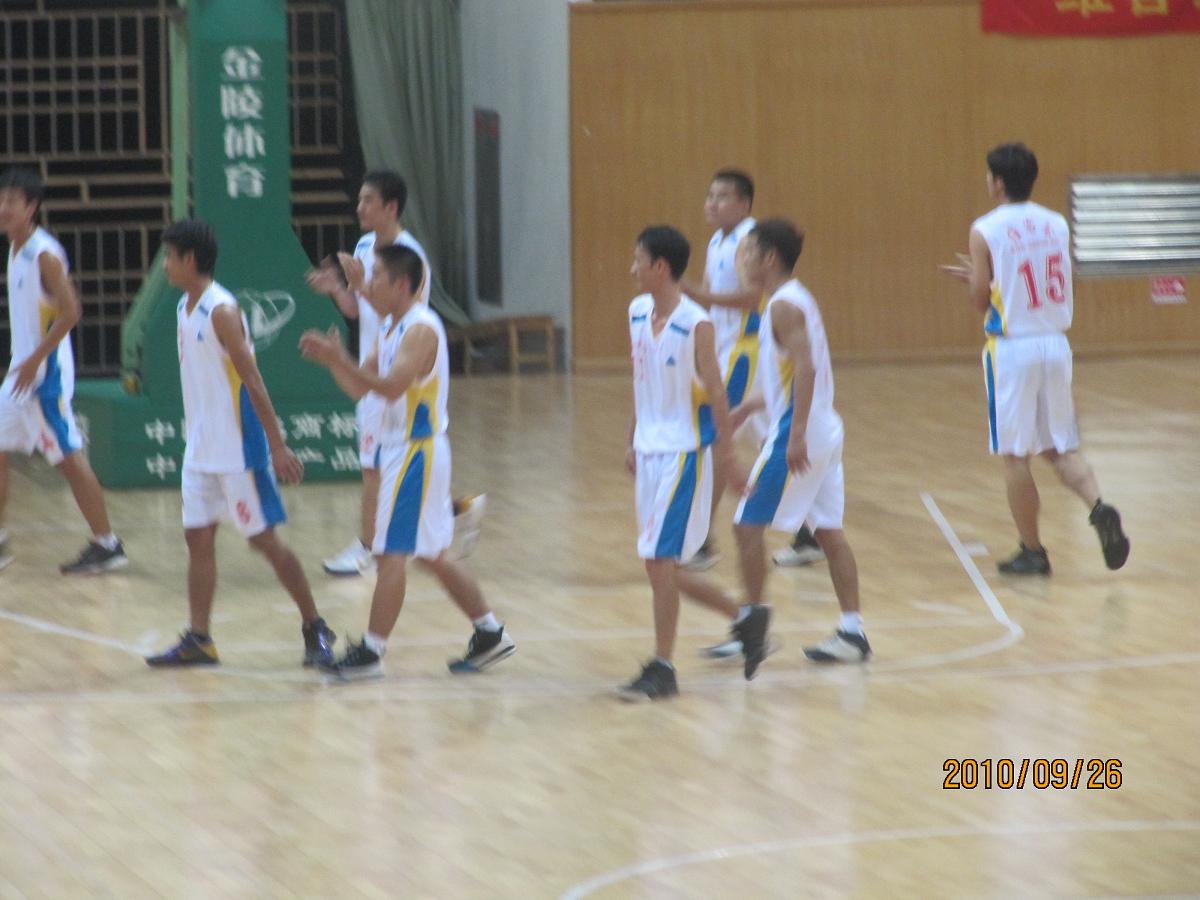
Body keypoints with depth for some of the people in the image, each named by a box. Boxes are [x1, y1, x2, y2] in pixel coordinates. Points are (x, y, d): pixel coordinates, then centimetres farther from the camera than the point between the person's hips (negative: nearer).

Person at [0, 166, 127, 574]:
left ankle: (107, 546, 2)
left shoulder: (45, 254, -17)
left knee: (69, 457, -5)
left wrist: (34, 361, -21)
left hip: (46, 372, -9)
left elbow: (69, 313, -22)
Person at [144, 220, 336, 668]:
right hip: (200, 448, 9)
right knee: (198, 538, 6)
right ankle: (198, 640, 10)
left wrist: (277, 445, -21)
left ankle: (315, 628, 8)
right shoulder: (185, 308, 9)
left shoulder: (221, 311, -18)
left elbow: (253, 383, -20)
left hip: (238, 450, -9)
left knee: (264, 539, -2)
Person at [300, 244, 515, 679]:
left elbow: (391, 386, -29)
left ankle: (371, 651, -4)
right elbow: (360, 388, 14)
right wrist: (332, 360, -3)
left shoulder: (421, 329, -17)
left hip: (417, 453, -10)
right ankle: (490, 635, 21)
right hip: (399, 448, 10)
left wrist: (341, 361, -35)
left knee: (392, 553, -7)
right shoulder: (390, 328, 13)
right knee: (433, 554, 15)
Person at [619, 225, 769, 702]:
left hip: (684, 452, -8)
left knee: (659, 559, -9)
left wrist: (726, 453, -13)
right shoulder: (638, 313, 6)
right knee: (662, 567, 11)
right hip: (650, 451, 8)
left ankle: (662, 670, -2)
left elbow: (715, 393, -13)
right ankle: (744, 618, 28)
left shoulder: (695, 325, -16)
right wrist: (633, 441, 16)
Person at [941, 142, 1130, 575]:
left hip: (1012, 349, -5)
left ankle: (1032, 551, 9)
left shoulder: (985, 231, -10)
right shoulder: (1057, 225, 6)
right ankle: (1099, 509, -12)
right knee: (1061, 448, 13)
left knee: (1015, 455, 5)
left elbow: (982, 301, -7)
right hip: (1055, 345, 5)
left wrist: (973, 278, 17)